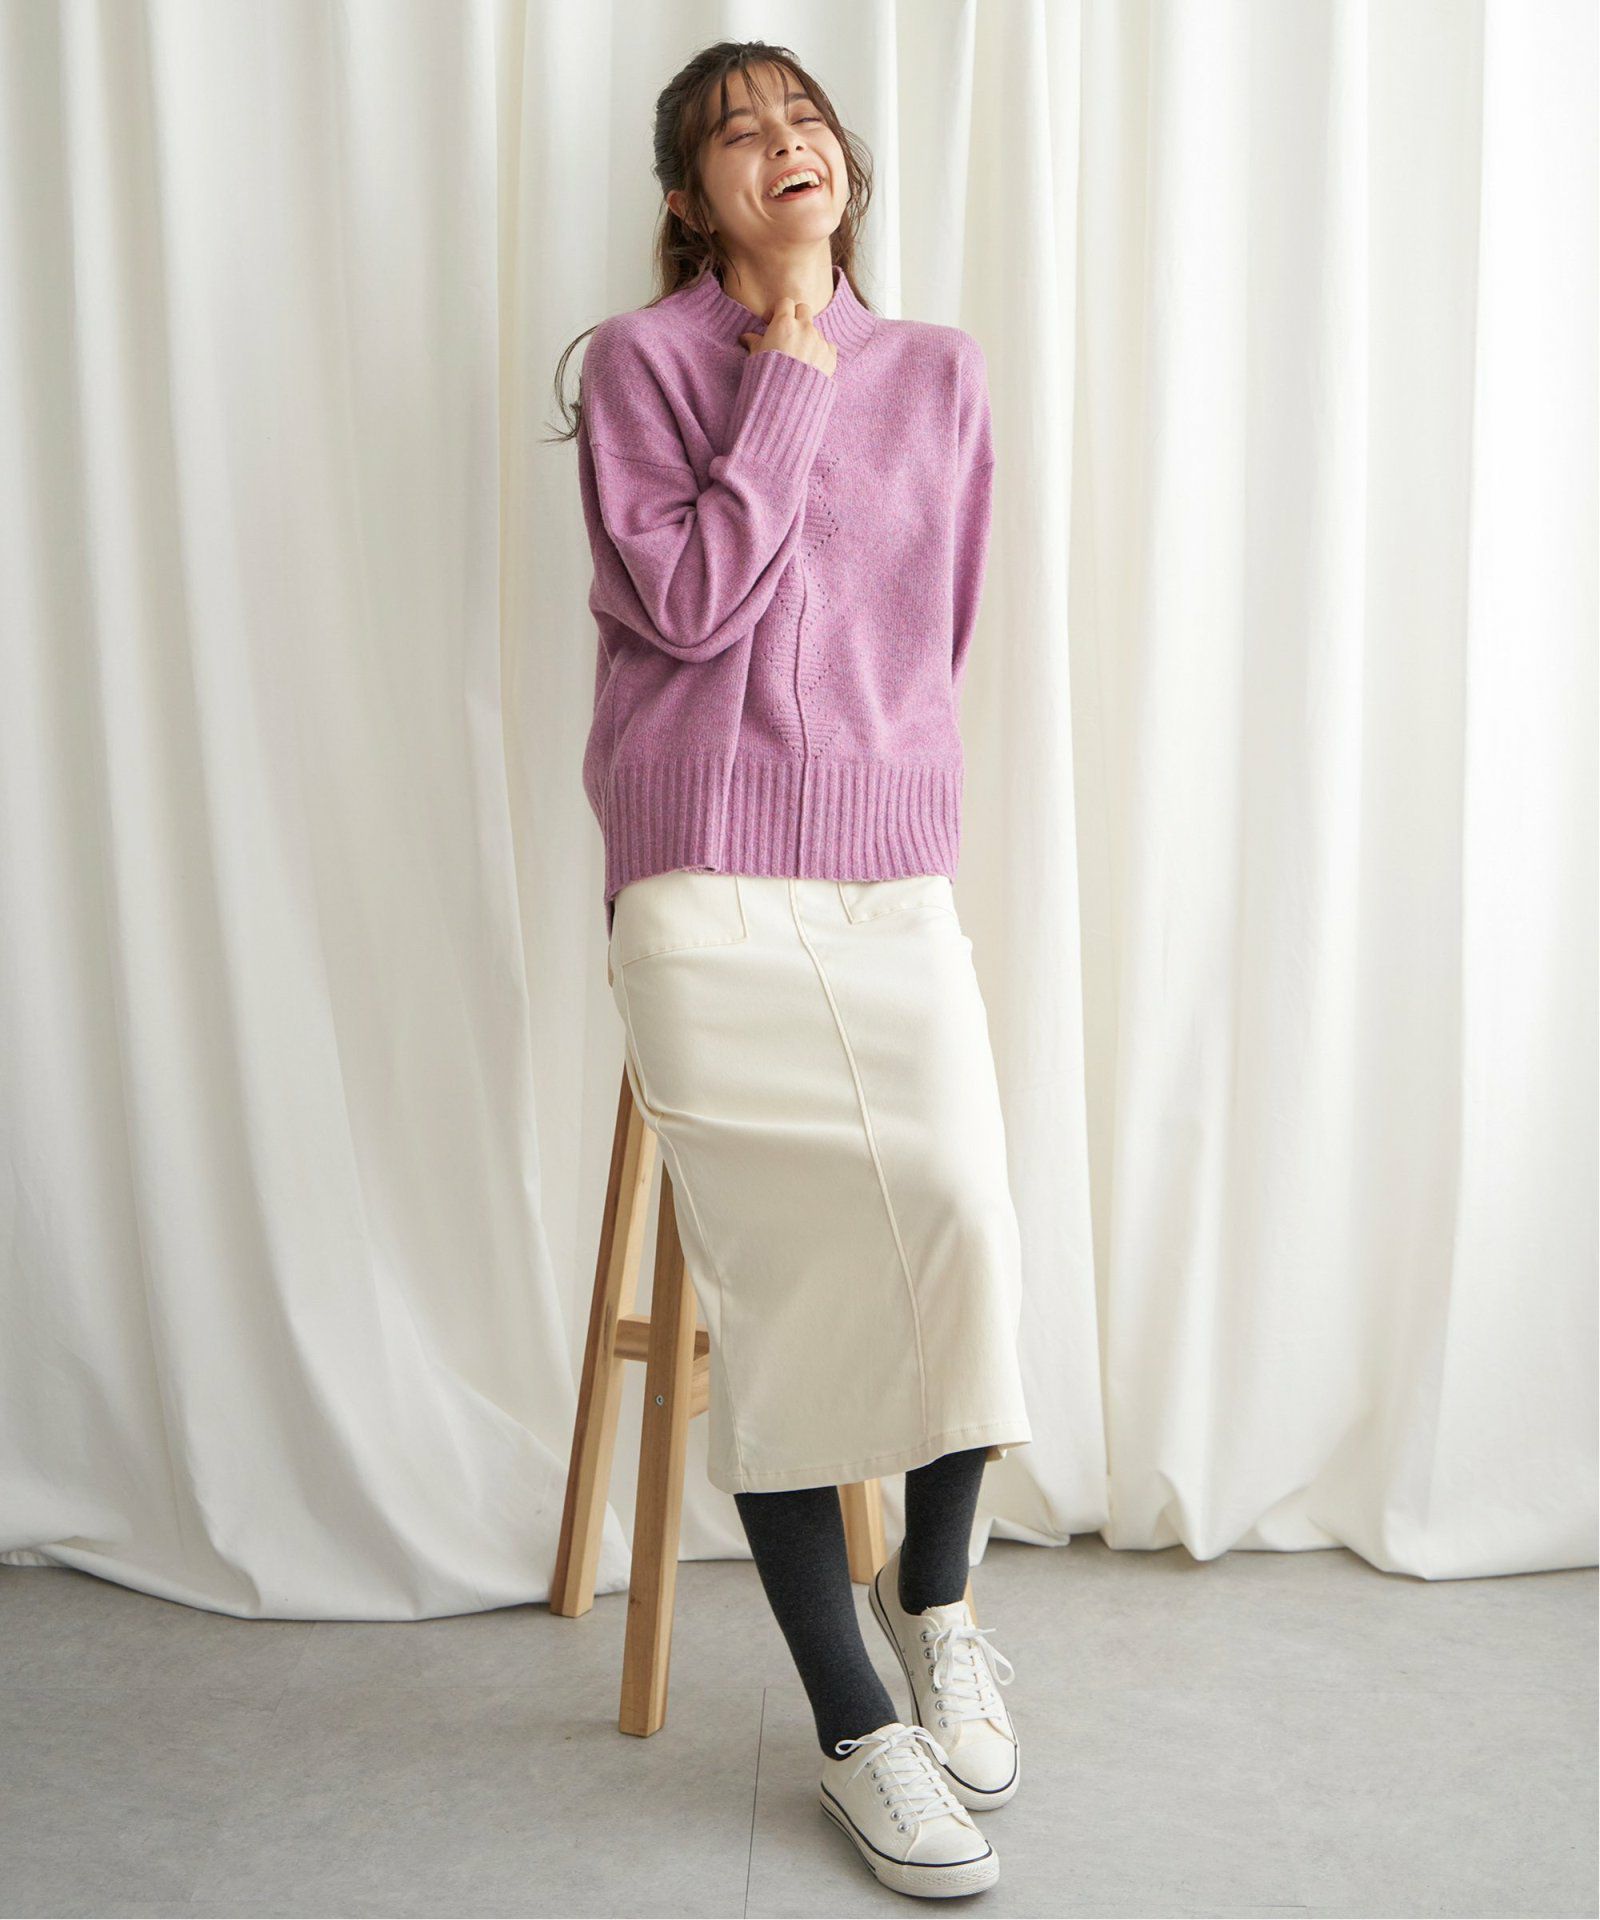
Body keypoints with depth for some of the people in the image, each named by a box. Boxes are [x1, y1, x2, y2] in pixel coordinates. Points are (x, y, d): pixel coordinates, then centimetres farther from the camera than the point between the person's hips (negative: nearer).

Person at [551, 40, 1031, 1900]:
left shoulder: (938, 373, 14)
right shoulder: (641, 359, 3)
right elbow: (683, 599, -10)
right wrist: (788, 380, -6)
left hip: (897, 875, 3)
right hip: (707, 893, -3)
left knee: (964, 1223, -13)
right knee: (777, 1286, -3)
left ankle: (932, 1592, 17)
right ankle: (857, 1730, 10)